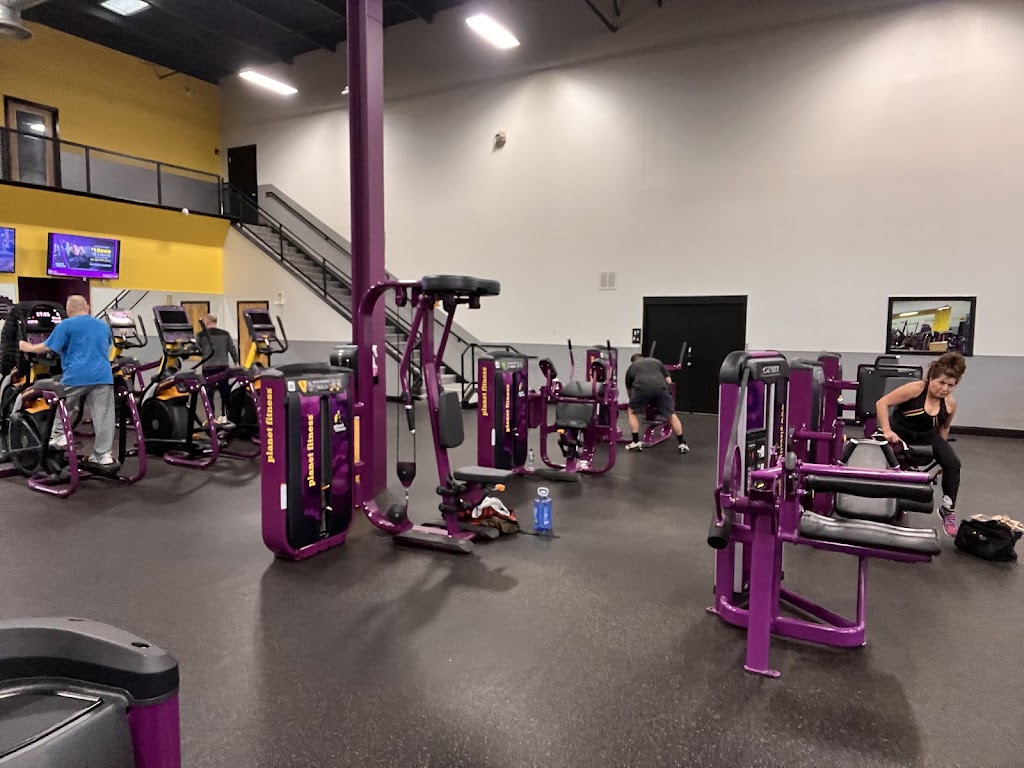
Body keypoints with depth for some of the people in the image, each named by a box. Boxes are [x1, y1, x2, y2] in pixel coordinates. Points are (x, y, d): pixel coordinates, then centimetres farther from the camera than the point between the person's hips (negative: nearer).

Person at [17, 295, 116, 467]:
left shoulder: (66, 325, 3)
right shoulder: (104, 326, 19)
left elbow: (47, 347, 3)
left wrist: (29, 348, 20)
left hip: (76, 376, -3)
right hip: (103, 376, 4)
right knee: (103, 415, 2)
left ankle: (59, 436, 21)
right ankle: (104, 454, 3)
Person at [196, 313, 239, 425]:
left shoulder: (201, 335, -2)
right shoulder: (225, 334, 7)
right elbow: (233, 349, 7)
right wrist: (236, 363, 13)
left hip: (209, 367, -3)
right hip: (224, 366, 3)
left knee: (209, 393, 2)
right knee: (224, 392, 12)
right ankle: (224, 416, 16)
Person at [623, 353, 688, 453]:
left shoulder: (631, 368, 34)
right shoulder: (656, 361, 37)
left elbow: (628, 390, 40)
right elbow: (669, 381, 31)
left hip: (641, 388, -1)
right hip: (660, 387, 1)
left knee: (633, 412, 24)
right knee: (671, 415, 19)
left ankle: (636, 443, 20)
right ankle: (682, 444, 19)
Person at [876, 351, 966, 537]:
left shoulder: (950, 404, -8)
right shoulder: (915, 389, -24)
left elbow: (944, 427, 12)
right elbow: (882, 403, -23)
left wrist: (940, 451, 12)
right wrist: (887, 431, -27)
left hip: (926, 436, 4)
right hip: (900, 432, -3)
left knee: (953, 463, -17)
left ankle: (948, 510, -3)